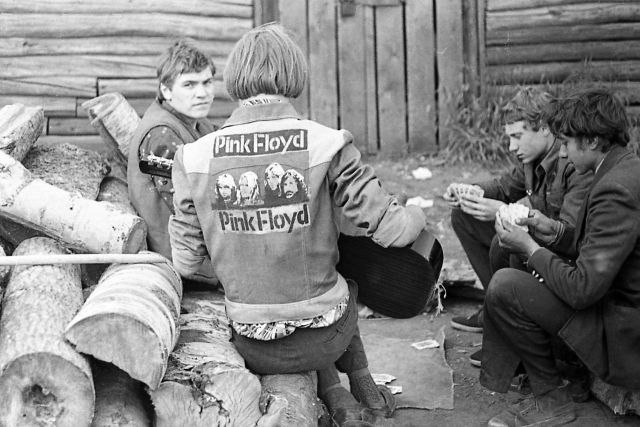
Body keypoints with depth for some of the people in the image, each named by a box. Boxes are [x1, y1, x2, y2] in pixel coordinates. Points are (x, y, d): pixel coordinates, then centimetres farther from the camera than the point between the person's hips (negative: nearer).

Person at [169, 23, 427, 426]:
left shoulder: (196, 157, -11)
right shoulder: (327, 145, -16)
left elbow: (185, 261, -5)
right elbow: (388, 226, -12)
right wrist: (418, 214, 11)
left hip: (255, 349, 1)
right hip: (325, 338, 0)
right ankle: (367, 392, 36)